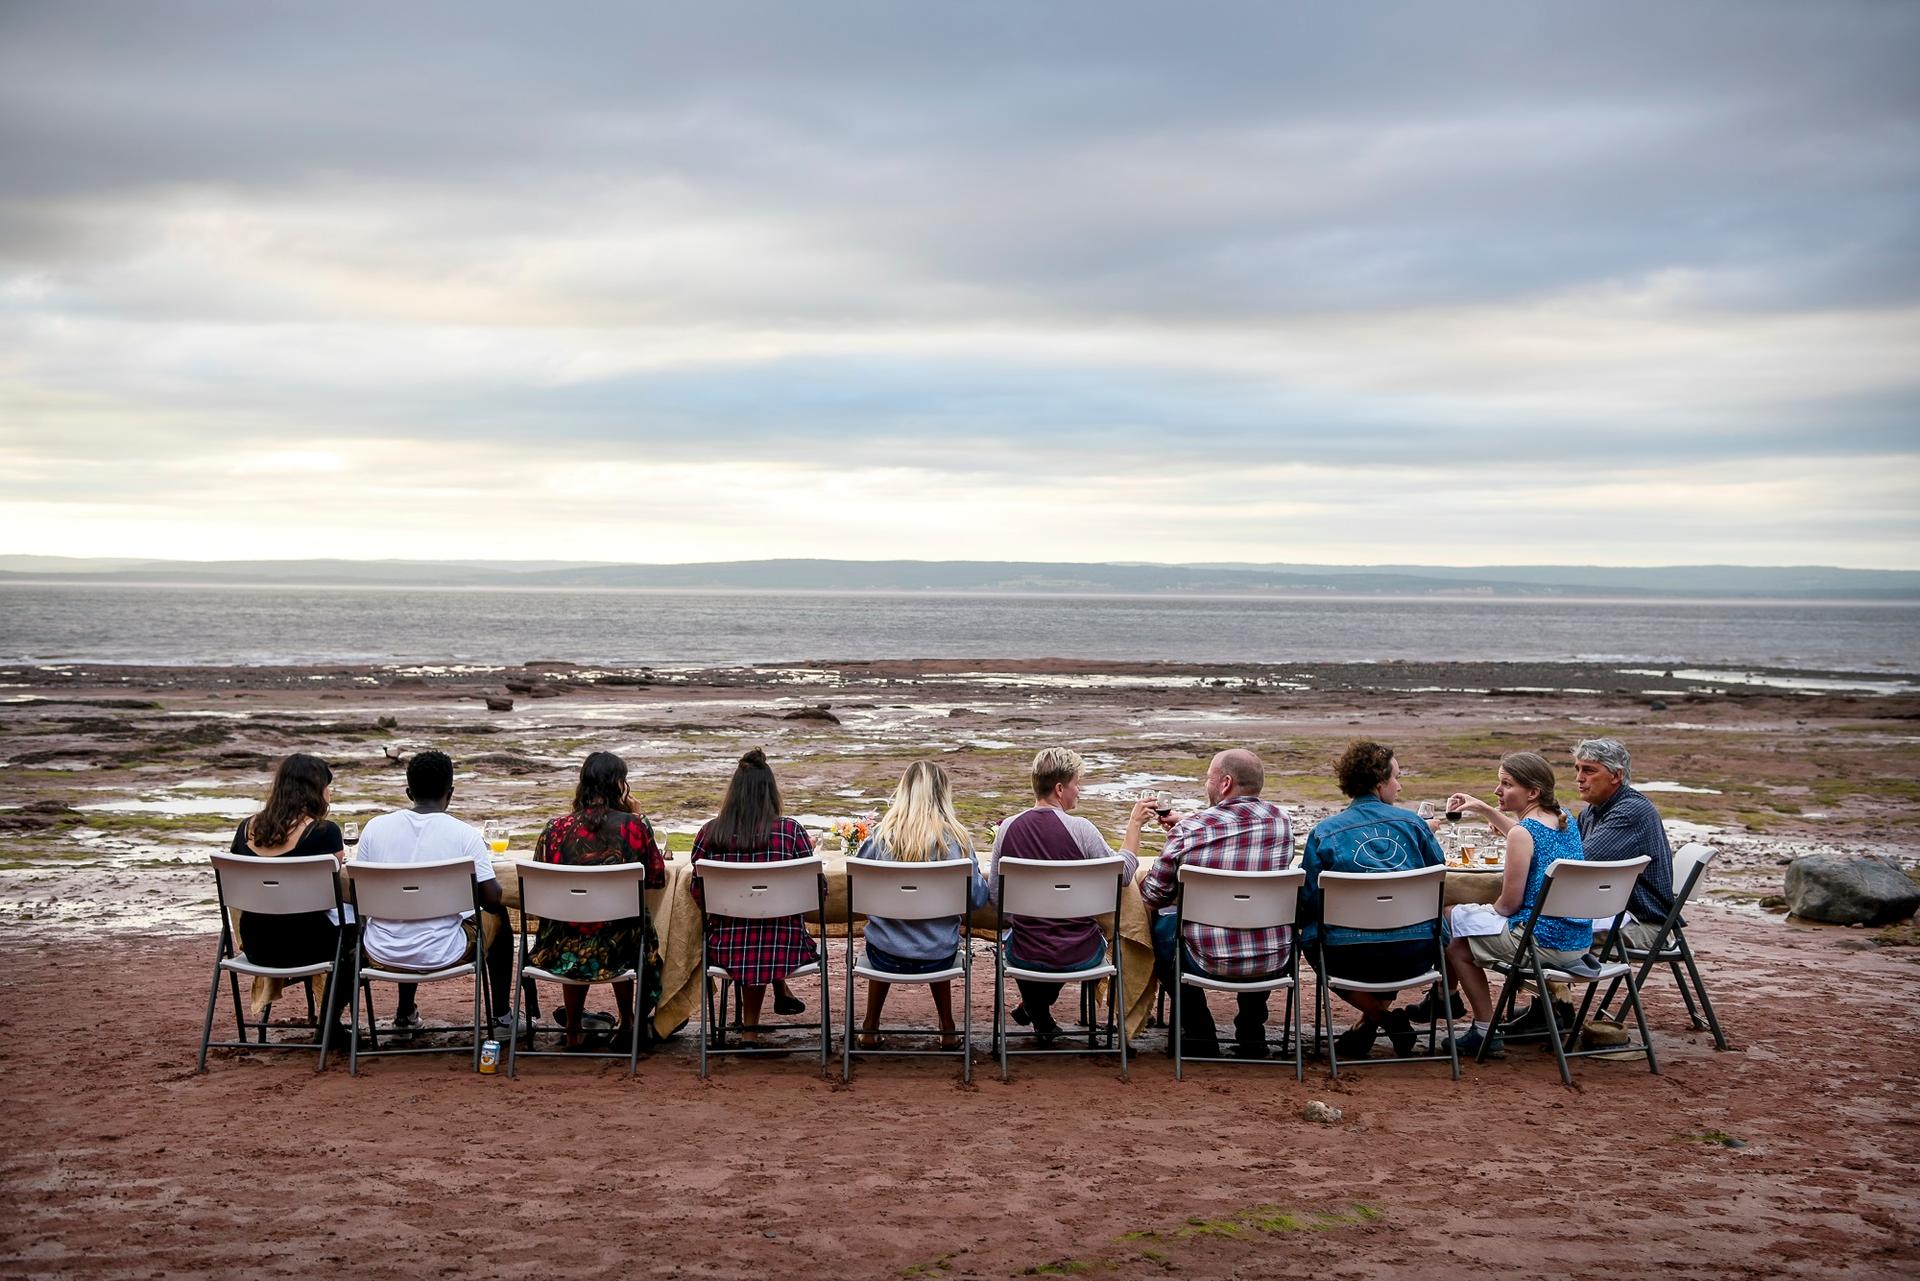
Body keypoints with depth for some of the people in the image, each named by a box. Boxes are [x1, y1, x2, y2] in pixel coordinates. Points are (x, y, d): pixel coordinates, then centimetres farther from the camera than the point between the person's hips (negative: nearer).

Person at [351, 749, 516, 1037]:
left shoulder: (375, 827, -5)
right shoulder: (465, 834, -13)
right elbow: (492, 900, -10)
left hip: (382, 954, 3)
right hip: (441, 955, -3)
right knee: (499, 917, 27)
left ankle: (405, 1013, 46)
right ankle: (501, 1013, 37)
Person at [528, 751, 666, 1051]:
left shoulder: (555, 829, -6)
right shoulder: (634, 825, -9)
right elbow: (657, 878, 2)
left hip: (562, 949, 1)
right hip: (618, 948, -1)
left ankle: (573, 1031, 46)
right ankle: (627, 1024, 46)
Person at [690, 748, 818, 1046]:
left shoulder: (709, 833, -6)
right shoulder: (791, 831, -10)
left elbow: (698, 896, 3)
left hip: (726, 952, 1)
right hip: (785, 951, -1)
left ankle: (750, 1027, 40)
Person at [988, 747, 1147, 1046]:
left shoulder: (1007, 828, -8)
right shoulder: (1079, 828, -17)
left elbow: (995, 895, 2)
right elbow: (1123, 874, -4)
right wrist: (1135, 825, 4)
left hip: (1024, 956, 2)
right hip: (1080, 958, -2)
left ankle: (1038, 1013, 40)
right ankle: (1039, 1007, 42)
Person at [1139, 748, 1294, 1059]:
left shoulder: (1189, 830, -15)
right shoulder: (1282, 821, -4)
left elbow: (1153, 894, -3)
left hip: (1210, 963, -3)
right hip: (1274, 963, 3)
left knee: (1162, 923, 27)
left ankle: (1199, 1035, 30)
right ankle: (1251, 1033, 39)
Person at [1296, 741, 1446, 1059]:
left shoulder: (1324, 832, 0)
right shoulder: (1410, 822, 5)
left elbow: (1308, 899, -2)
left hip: (1351, 958, -3)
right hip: (1415, 956, 3)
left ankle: (1385, 1019, 14)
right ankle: (1369, 1025, 26)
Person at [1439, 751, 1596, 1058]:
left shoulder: (1521, 834, -19)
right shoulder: (1563, 818, 5)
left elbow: (1510, 903, -15)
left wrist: (1490, 910, 7)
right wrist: (1484, 809, 26)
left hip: (1544, 942, -8)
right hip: (1579, 940, 9)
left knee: (1456, 944, 10)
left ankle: (1485, 1032, 11)